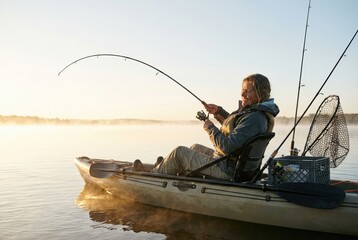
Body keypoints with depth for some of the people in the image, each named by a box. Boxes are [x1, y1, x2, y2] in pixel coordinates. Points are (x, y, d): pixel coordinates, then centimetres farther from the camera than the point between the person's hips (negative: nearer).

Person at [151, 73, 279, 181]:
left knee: (179, 152, -1)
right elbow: (234, 125, 24)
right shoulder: (251, 110, 4)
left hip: (227, 171, -10)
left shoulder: (255, 118, -27)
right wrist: (218, 111, 9)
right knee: (196, 148, 27)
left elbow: (227, 146, -31)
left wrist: (210, 128, -15)